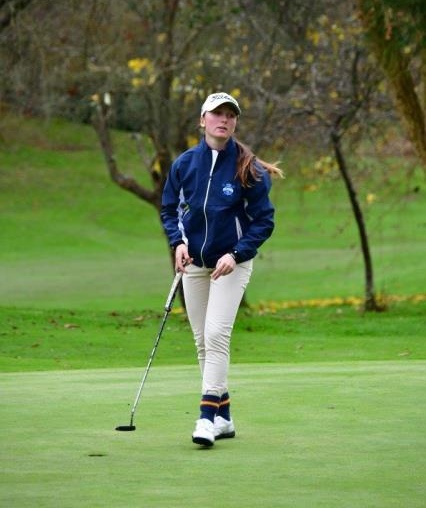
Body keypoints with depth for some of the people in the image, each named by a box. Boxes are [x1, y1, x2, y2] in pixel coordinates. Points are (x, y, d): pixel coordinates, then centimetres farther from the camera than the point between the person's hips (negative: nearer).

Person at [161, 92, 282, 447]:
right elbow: (169, 209, 11)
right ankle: (224, 417, 16)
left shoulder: (249, 169, -11)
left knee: (216, 334, -17)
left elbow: (264, 221, -7)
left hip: (232, 263, -4)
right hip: (193, 263, 4)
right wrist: (178, 242, -7)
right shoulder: (184, 164, -1)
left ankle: (208, 417, -18)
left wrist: (235, 254, -19)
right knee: (202, 341, 6)